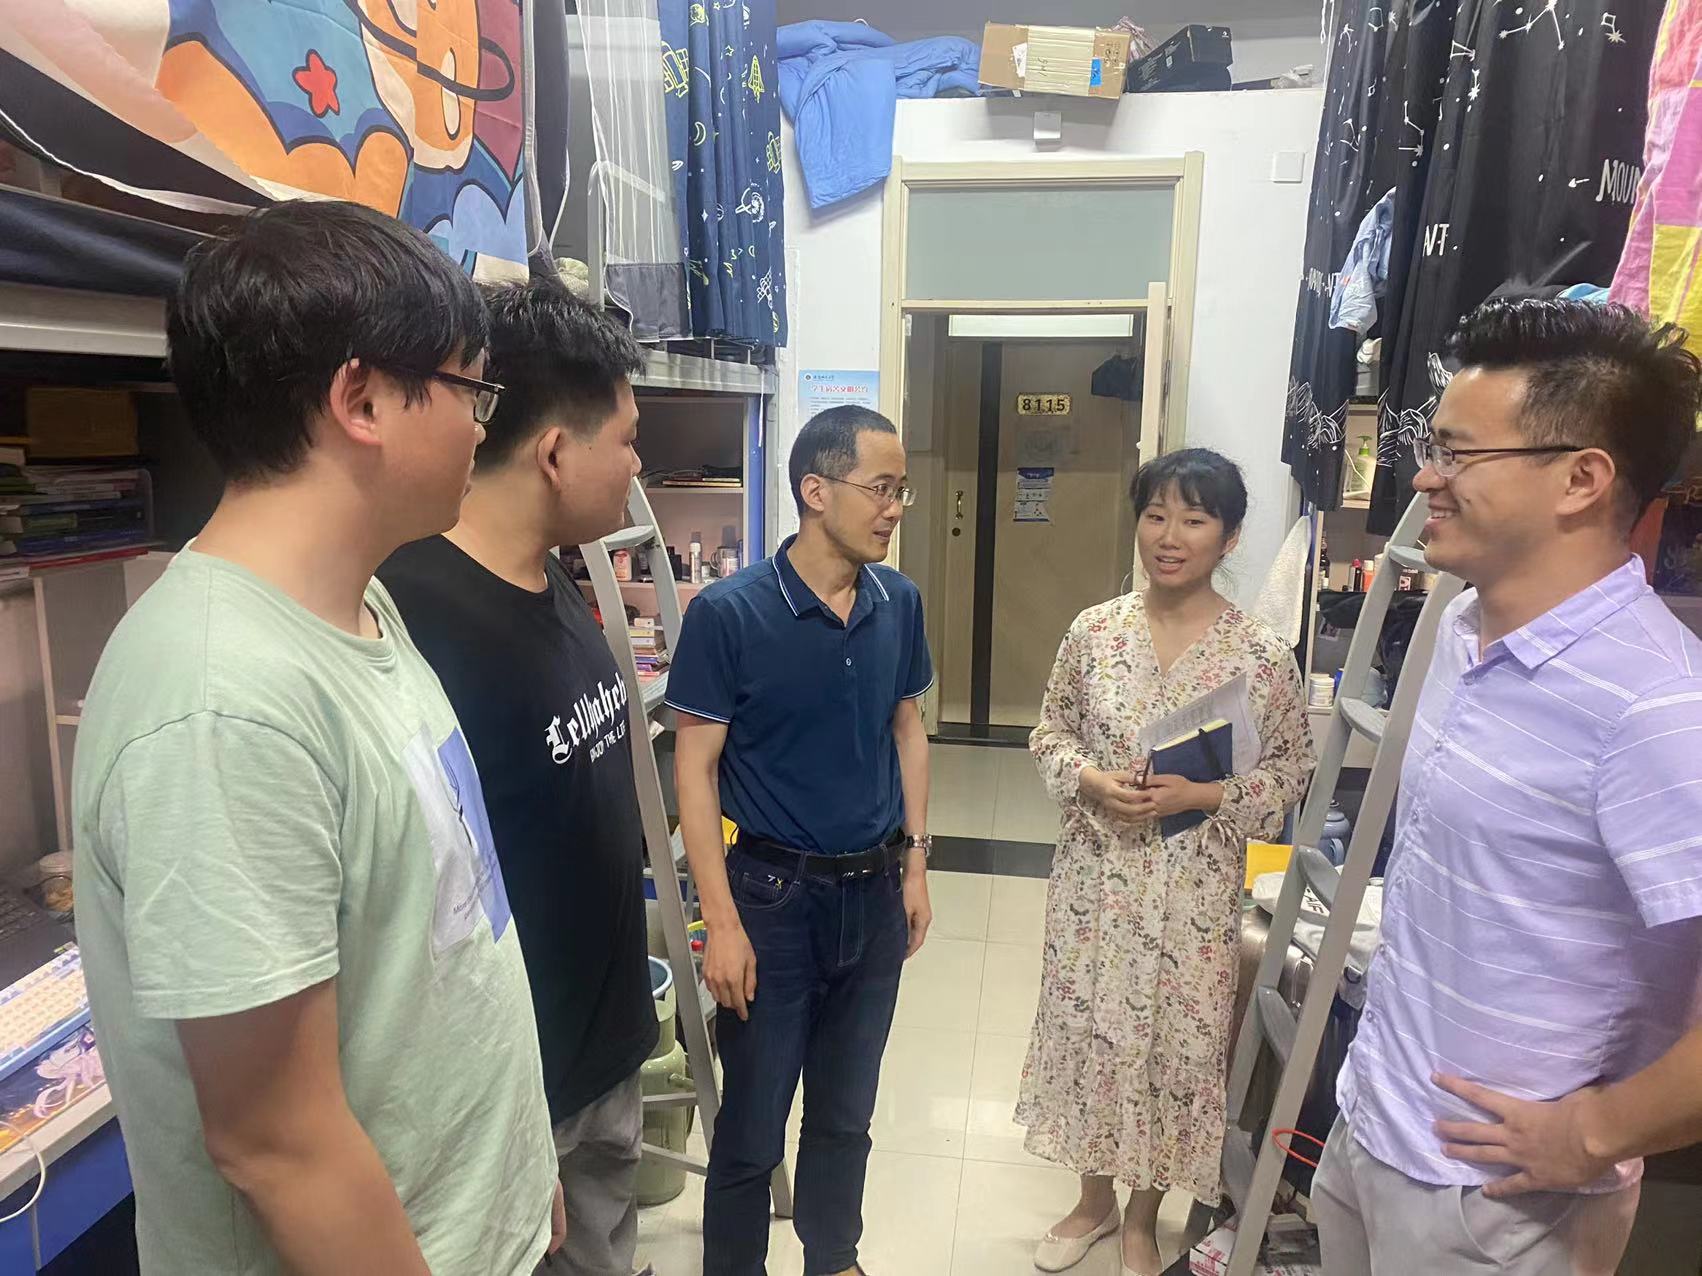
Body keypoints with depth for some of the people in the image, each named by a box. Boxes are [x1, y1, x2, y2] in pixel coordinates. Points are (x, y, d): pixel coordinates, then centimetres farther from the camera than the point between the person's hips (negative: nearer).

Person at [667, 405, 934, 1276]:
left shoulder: (900, 603, -1)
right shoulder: (729, 612, -16)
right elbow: (694, 769, -13)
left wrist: (914, 864, 9)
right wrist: (722, 922, -14)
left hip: (875, 891, 5)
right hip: (776, 894, -4)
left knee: (846, 1113, 20)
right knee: (752, 1128, 11)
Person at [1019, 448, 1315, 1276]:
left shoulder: (1261, 654, -10)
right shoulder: (1095, 630, -4)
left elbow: (1289, 772, -3)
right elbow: (1050, 735, 4)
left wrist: (1205, 794, -19)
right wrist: (1090, 781, -15)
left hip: (1195, 889, -2)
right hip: (1096, 876, 2)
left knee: (1175, 1042, 12)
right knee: (1087, 1029, 15)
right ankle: (1093, 1199, 41)